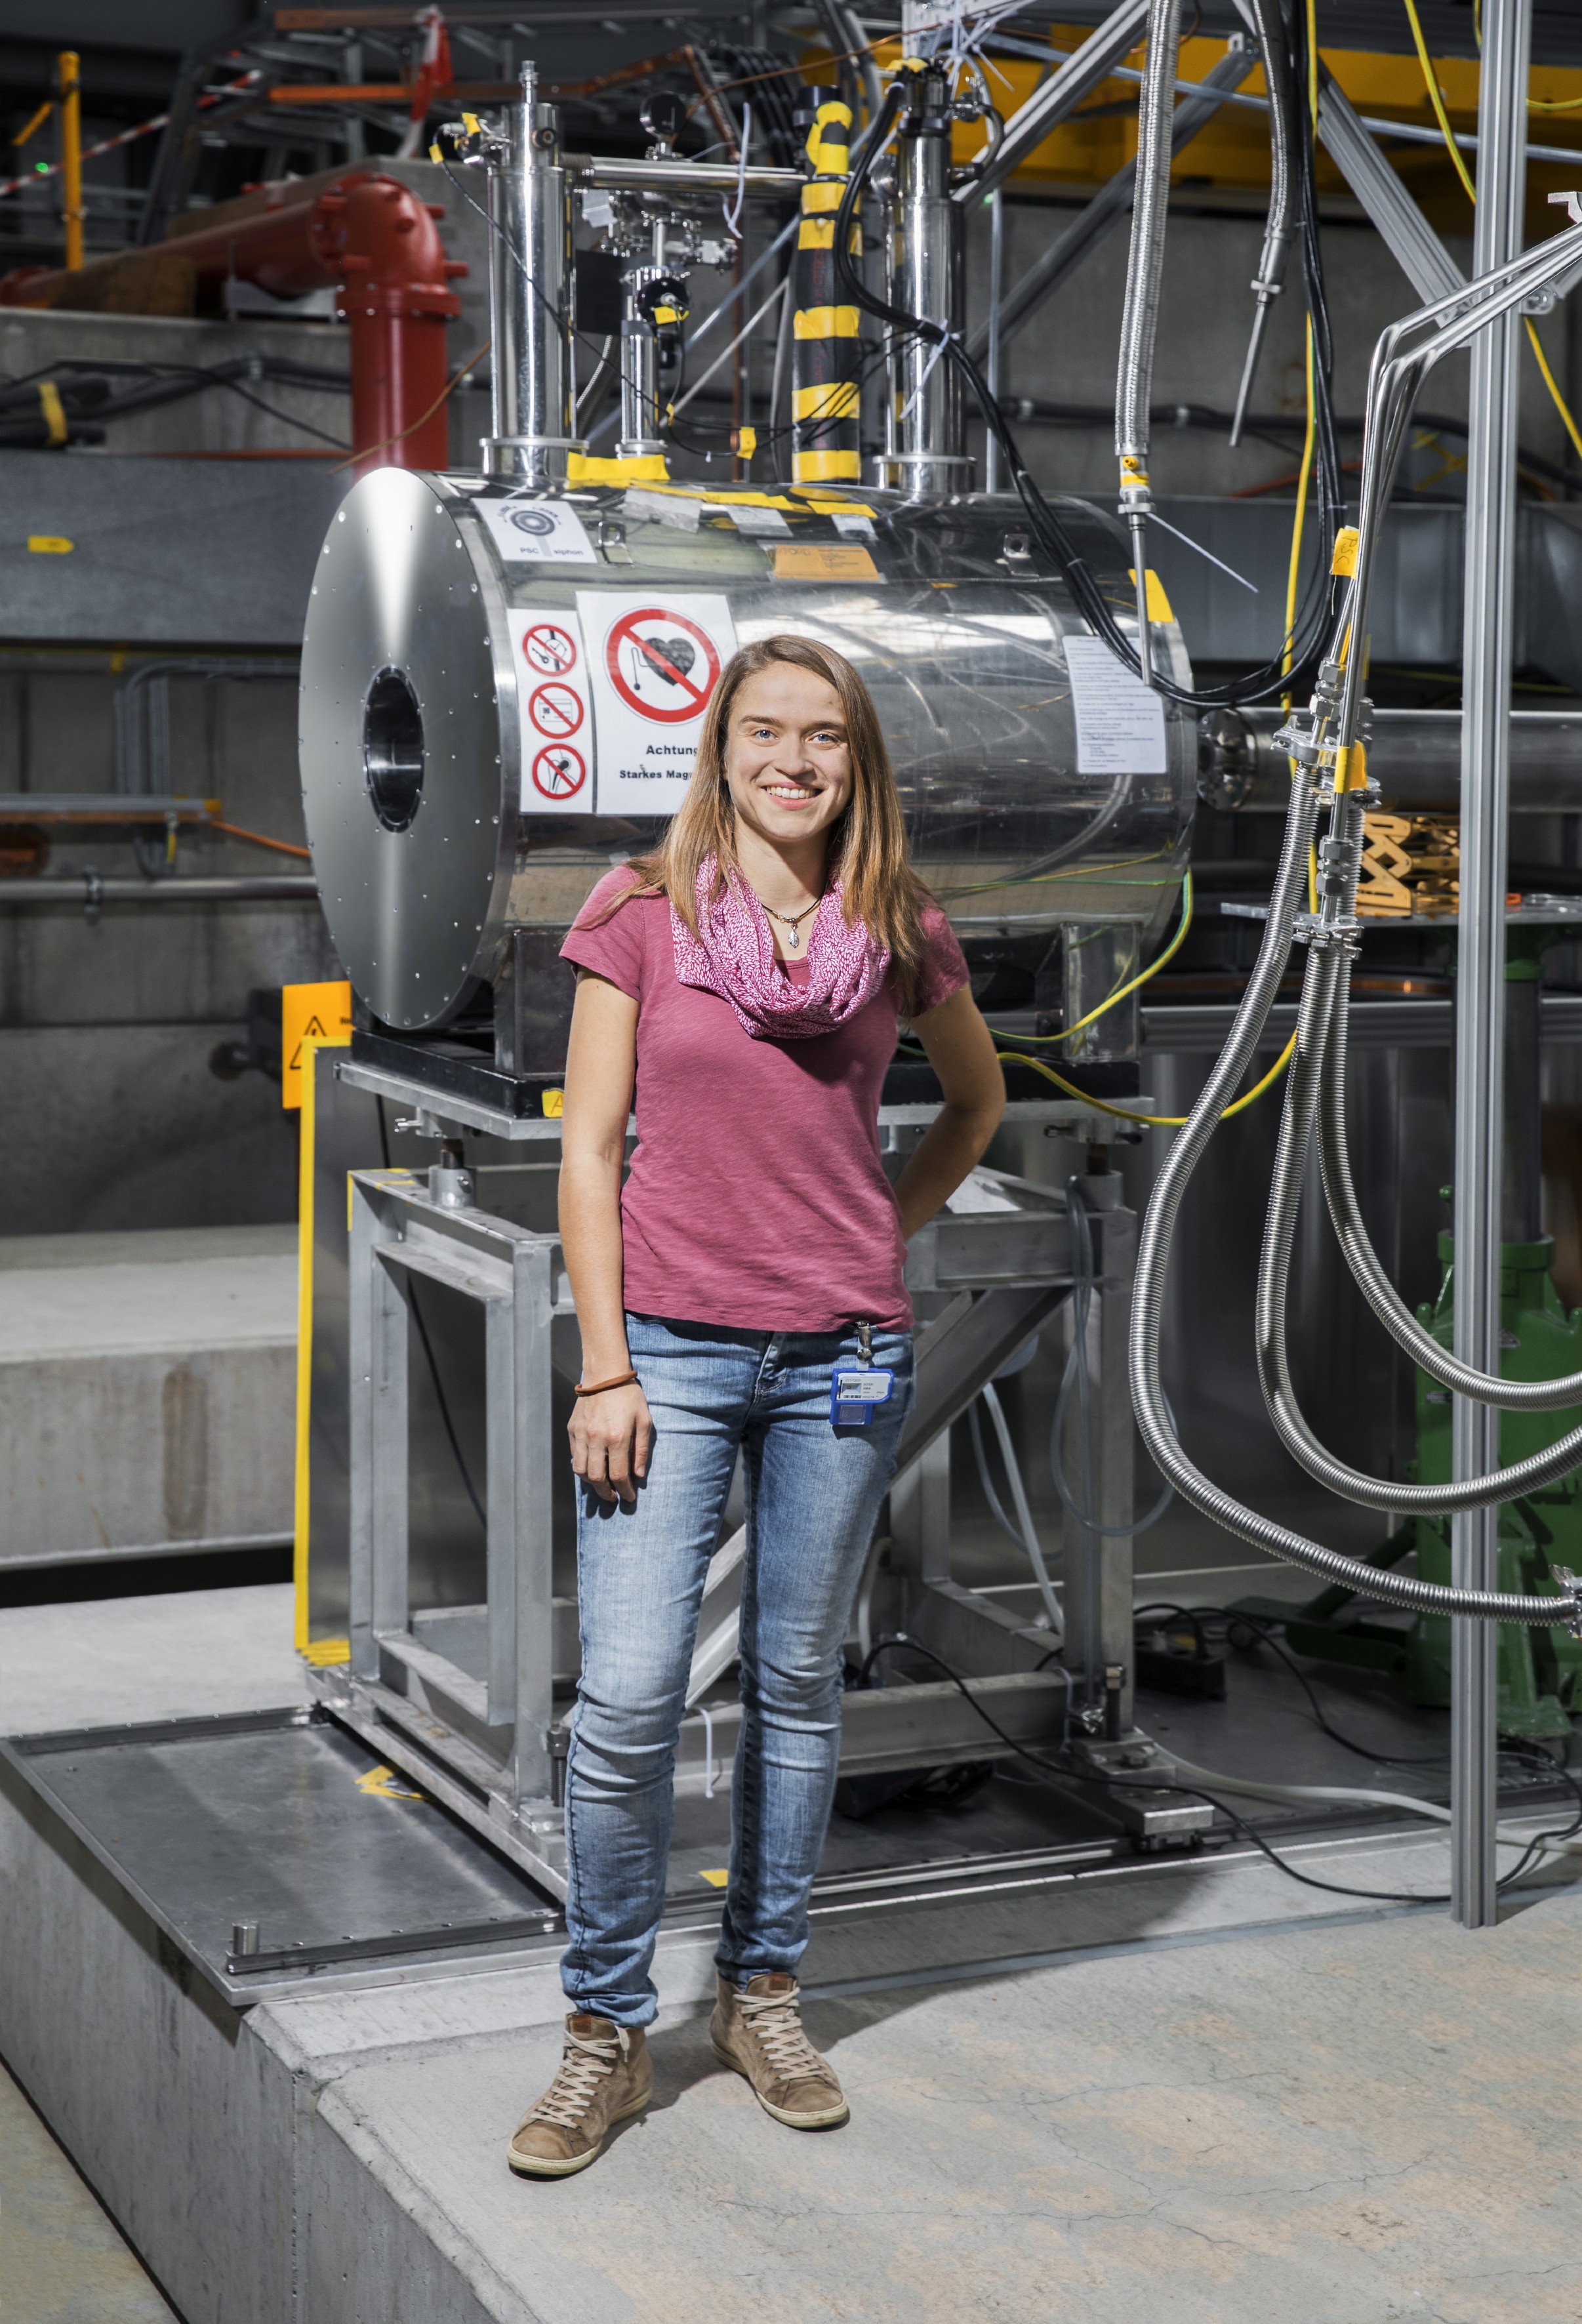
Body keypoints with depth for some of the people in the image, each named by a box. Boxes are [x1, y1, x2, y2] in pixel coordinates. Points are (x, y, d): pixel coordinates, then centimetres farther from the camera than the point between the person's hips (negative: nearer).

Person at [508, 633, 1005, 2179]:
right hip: (670, 1346, -2)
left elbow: (976, 1097, 22)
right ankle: (605, 2035, 10)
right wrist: (605, 1368, -8)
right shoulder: (641, 915, -1)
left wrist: (883, 1232, 10)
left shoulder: (901, 933, 4)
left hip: (841, 1355, 2)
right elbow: (589, 1150, -2)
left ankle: (761, 1995, 26)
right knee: (625, 1701, -5)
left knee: (797, 1686, 10)